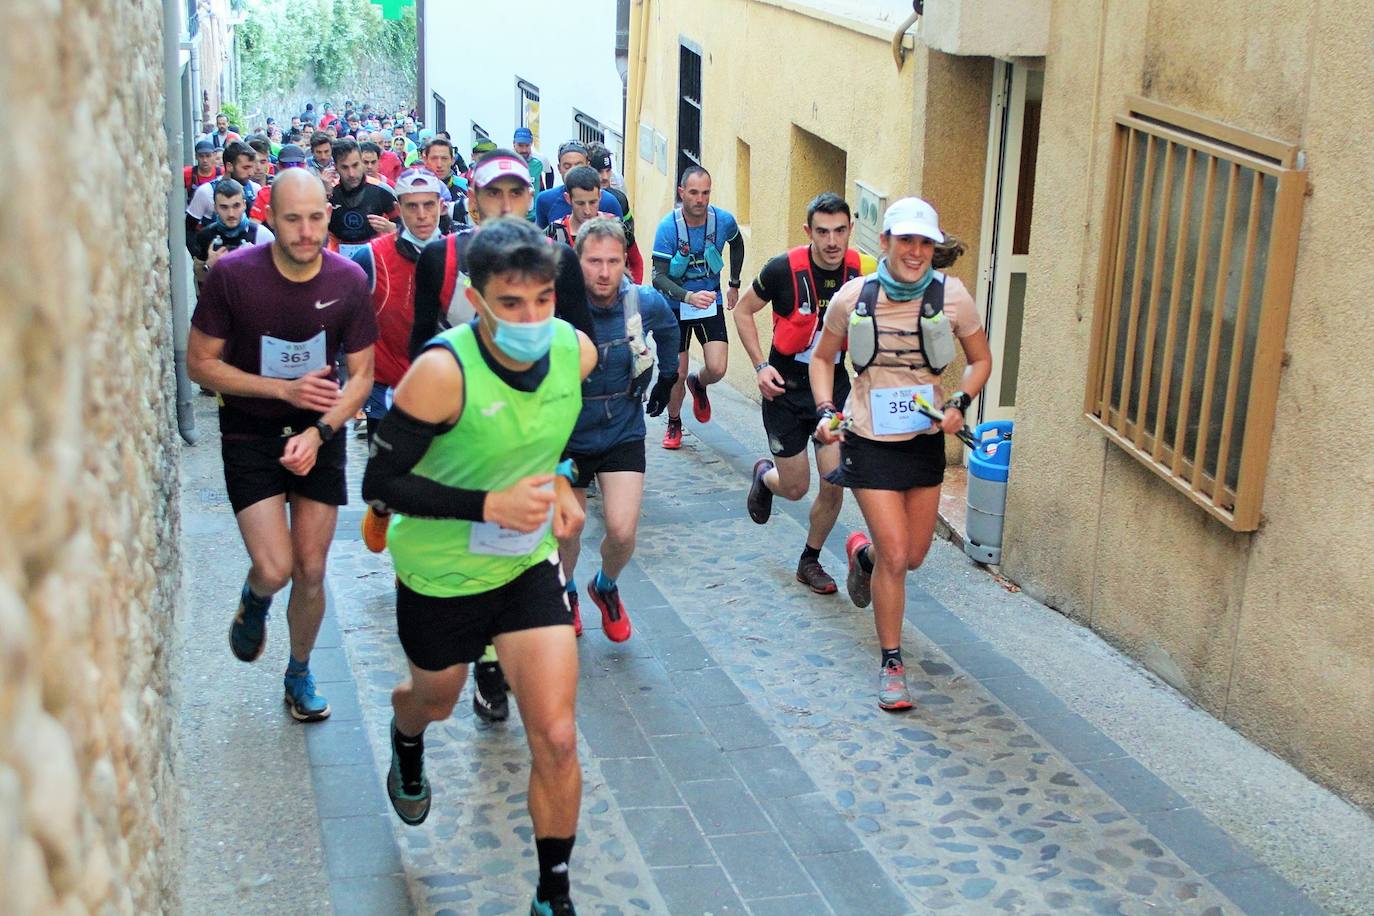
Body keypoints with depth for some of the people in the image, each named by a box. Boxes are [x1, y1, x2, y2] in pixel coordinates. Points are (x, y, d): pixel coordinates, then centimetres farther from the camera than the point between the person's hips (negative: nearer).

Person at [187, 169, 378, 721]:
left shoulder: (348, 280, -10)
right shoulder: (233, 275, -16)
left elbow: (361, 375, -3)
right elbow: (200, 363, -9)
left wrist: (318, 432, -19)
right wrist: (283, 389, -19)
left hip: (320, 436, 2)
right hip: (250, 436, -2)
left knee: (311, 573, 7)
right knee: (274, 570, -14)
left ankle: (299, 674, 32)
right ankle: (254, 603, 25)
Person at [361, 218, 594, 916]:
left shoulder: (577, 351, -13)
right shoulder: (443, 372, -29)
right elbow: (379, 484, -23)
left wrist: (561, 481, -3)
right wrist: (488, 505, -31)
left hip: (529, 565, 3)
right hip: (441, 575, -2)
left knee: (556, 740, -6)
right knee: (435, 701, 25)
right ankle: (407, 740, 65)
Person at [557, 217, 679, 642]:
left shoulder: (646, 303, -14)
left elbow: (668, 329, 12)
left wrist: (668, 377, 18)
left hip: (623, 434, 1)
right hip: (566, 436, -1)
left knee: (622, 532, -12)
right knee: (566, 532, 11)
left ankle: (606, 587, 23)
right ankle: (566, 593, 45)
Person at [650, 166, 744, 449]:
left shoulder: (724, 221, -11)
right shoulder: (668, 227, -20)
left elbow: (737, 244, 14)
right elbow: (659, 277, -24)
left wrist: (734, 285, 15)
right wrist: (689, 297, -39)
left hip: (711, 302, 2)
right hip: (676, 306, -2)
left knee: (717, 369, -11)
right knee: (677, 374, 2)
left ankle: (698, 384, 26)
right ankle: (674, 424, 29)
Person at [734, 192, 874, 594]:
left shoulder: (865, 271, -12)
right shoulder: (784, 269, -18)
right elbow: (744, 311, -2)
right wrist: (761, 366, -11)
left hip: (835, 384, 2)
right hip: (786, 388, -2)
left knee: (834, 483, -4)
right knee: (795, 488, 4)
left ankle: (810, 562, 21)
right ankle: (765, 474, 42)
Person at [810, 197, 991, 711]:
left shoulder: (951, 297, -8)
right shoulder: (853, 297, -9)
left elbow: (981, 361, 5)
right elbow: (822, 358, 7)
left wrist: (958, 405, -11)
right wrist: (825, 410, -8)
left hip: (925, 439, 3)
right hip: (870, 439, -3)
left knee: (913, 555, 13)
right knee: (895, 554, -9)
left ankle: (862, 553, 51)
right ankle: (891, 664, 9)